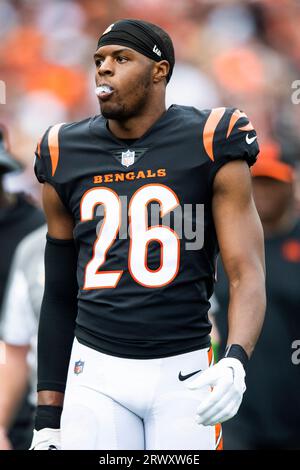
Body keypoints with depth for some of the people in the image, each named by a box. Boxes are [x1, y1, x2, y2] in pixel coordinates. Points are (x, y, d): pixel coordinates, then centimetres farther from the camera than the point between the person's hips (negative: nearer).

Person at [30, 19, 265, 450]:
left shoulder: (210, 148, -3)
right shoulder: (67, 157, 8)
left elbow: (247, 276, -7)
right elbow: (60, 297, 14)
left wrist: (235, 362, -26)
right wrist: (48, 415, 11)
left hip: (183, 375, -2)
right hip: (97, 375, 2)